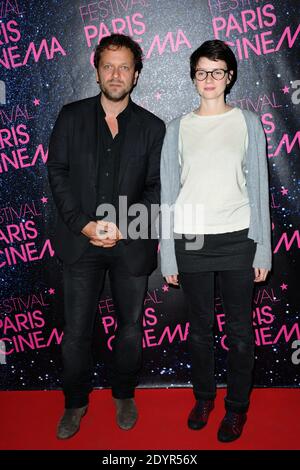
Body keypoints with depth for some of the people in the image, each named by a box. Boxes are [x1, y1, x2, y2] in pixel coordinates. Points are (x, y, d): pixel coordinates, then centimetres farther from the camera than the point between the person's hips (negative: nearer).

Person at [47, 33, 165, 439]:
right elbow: (57, 172, 0)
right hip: (81, 240, 0)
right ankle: (75, 402, 28)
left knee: (131, 326, 12)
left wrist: (123, 227, -14)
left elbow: (157, 188, 0)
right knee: (76, 330, 7)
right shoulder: (71, 116, 4)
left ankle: (124, 395, 35)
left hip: (132, 244, 0)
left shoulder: (152, 127, 2)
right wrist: (83, 224, -11)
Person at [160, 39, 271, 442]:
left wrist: (263, 250, 0)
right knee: (200, 327, 12)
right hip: (191, 241, 1)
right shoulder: (179, 128, 5)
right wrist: (168, 257, 2)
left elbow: (258, 188, 4)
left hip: (237, 239, 0)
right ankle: (204, 397, 33)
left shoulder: (248, 123, 4)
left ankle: (237, 406, 27)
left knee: (240, 328, 8)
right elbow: (169, 193, 5)